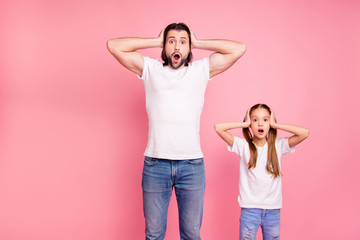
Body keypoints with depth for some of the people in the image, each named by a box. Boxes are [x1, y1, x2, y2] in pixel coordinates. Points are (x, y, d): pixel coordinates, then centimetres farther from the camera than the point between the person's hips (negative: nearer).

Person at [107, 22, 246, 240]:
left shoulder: (201, 70, 10)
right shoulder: (150, 69, 9)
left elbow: (239, 48, 6)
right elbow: (114, 45, 5)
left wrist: (198, 43, 9)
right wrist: (155, 41, 7)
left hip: (192, 165, 1)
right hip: (155, 164, 0)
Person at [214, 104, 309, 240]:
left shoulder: (278, 146, 2)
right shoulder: (243, 146, -3)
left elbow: (304, 133, -9)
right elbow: (218, 128, -12)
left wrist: (275, 125, -6)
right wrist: (245, 124, -6)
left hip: (273, 209, 2)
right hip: (249, 208, -1)